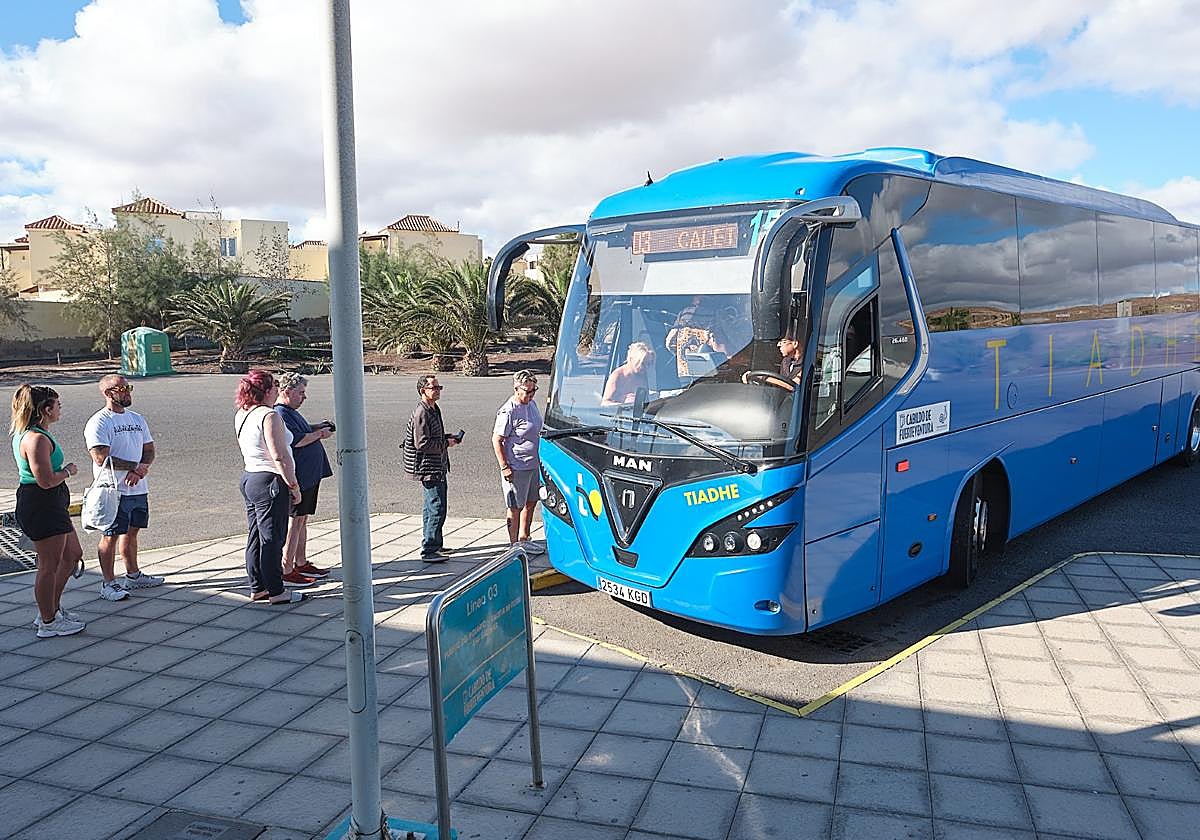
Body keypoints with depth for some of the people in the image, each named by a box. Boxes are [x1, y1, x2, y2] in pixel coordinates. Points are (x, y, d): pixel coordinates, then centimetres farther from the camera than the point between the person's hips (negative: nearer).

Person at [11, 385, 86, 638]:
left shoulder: (25, 434, 13)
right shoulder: (37, 439, -21)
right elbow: (46, 480, -25)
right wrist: (68, 471, -9)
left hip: (49, 505, 11)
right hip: (42, 505, -11)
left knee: (73, 554, 20)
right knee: (49, 566, 1)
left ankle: (51, 609, 30)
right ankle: (48, 623, 14)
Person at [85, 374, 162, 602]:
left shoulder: (137, 419, 13)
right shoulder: (98, 423, -11)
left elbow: (149, 450, 13)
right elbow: (101, 458, -20)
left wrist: (140, 470, -8)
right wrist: (136, 467, -15)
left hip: (139, 489, 7)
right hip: (114, 490, -7)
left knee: (131, 532, 17)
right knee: (110, 537, 0)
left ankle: (133, 576, 29)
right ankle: (108, 584, 8)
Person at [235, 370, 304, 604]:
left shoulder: (241, 414, 10)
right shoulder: (269, 416, -18)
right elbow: (280, 457, -21)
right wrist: (294, 487, -15)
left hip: (248, 478, 9)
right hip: (270, 482, -9)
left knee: (255, 537, 15)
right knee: (272, 539, -1)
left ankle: (257, 588, 24)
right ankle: (276, 592, 7)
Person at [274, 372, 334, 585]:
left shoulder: (291, 412, 17)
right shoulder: (279, 414, -16)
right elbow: (295, 441, -24)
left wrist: (317, 428, 12)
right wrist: (319, 434, -13)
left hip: (309, 475, 11)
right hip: (297, 478, -11)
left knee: (302, 520, 17)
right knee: (294, 522, -6)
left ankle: (301, 564, 27)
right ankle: (287, 571, 0)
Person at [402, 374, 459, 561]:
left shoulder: (434, 410, 14)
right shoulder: (421, 413, -18)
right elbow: (422, 443, -23)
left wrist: (449, 437, 9)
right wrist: (446, 443, -15)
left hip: (437, 467, 11)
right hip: (429, 468, -11)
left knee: (431, 507, 18)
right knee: (437, 508, -11)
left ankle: (434, 545, 29)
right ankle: (428, 551, -8)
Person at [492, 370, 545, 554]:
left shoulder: (531, 404, 8)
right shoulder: (508, 412, -18)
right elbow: (496, 440, -17)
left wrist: (539, 459, 22)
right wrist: (504, 467, -20)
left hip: (533, 464, 9)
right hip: (516, 468, -9)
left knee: (531, 503, 18)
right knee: (516, 507, 2)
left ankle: (524, 539, 32)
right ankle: (514, 545, 12)